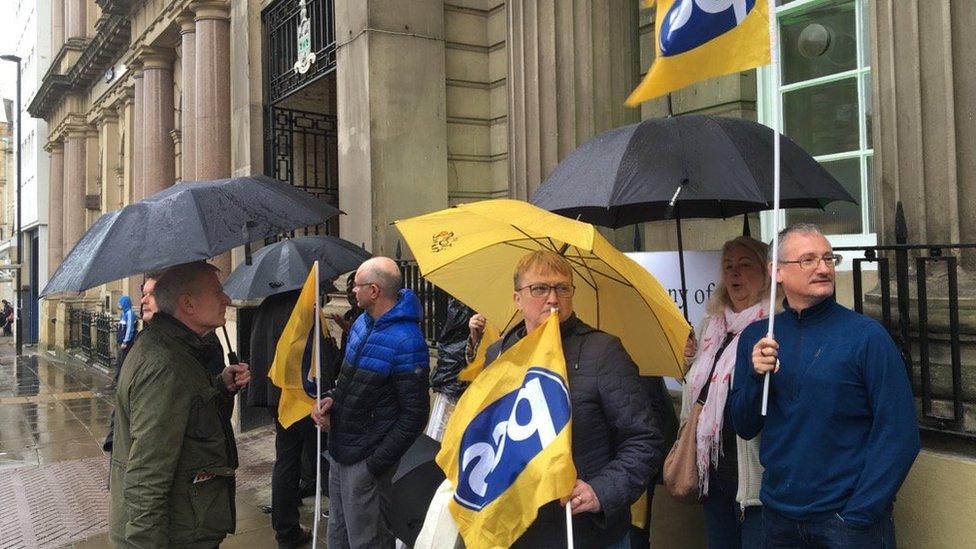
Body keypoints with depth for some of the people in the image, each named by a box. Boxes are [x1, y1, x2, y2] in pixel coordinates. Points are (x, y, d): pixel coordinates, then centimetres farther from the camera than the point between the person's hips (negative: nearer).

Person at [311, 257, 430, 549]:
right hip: (339, 450, 9)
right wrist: (331, 399, 0)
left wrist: (376, 463, -19)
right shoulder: (362, 323, 5)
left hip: (365, 461, -9)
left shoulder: (405, 341, -22)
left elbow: (414, 414, -20)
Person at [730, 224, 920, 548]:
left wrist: (858, 516, -14)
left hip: (848, 517, -3)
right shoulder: (755, 337, -1)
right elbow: (745, 428, 3)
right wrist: (755, 375, -14)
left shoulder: (866, 335, -11)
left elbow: (899, 435, -12)